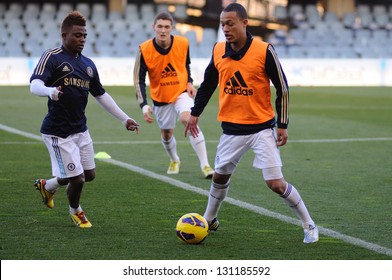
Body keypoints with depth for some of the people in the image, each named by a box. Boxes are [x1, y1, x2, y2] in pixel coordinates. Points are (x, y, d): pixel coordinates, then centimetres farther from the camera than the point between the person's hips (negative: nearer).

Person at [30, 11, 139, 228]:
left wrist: (124, 119, 19)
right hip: (58, 132, -7)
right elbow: (35, 85, -24)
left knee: (89, 175, 13)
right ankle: (75, 211, 27)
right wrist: (50, 91, -46)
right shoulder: (52, 57, -10)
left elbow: (101, 95, 20)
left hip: (80, 129, 7)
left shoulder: (88, 64, 11)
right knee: (77, 178, -6)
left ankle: (47, 186, 39)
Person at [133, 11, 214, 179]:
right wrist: (144, 106, -23)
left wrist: (189, 82, -4)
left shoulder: (183, 43, -13)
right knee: (166, 134, 13)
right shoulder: (144, 50, -18)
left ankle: (205, 165, -25)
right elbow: (139, 80, -13)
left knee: (189, 120, -26)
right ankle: (174, 161, 47)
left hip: (182, 92, -1)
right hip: (160, 97, 1)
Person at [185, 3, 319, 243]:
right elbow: (208, 84, 14)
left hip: (262, 127, -4)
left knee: (275, 183, -9)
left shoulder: (264, 50, -15)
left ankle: (309, 226, 6)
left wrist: (282, 124, -9)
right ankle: (210, 220, 40)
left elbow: (282, 87, -8)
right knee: (220, 176, 17)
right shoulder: (218, 51, -2)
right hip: (232, 129, 4)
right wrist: (195, 113, 16)